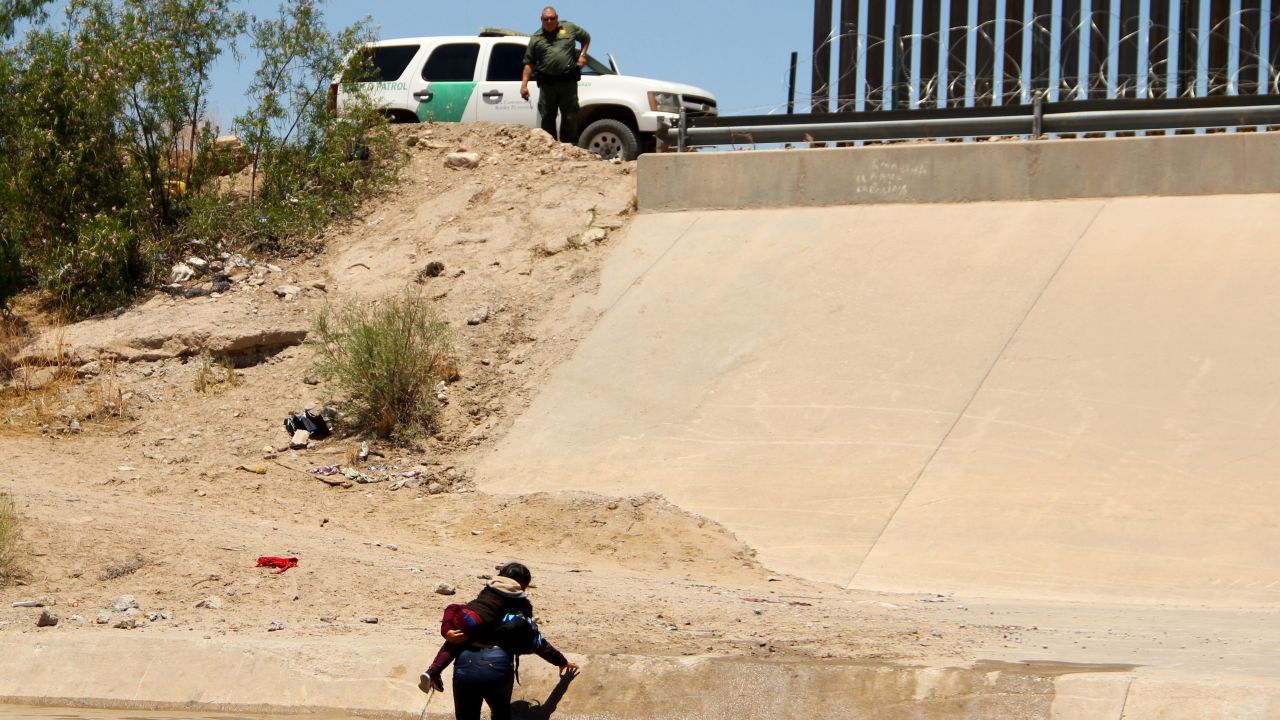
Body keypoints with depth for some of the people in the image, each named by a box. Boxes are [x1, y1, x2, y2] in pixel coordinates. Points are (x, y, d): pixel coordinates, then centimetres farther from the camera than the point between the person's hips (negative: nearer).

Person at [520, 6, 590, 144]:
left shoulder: (569, 28, 9)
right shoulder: (536, 39, 9)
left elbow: (586, 37, 24)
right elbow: (529, 64, 8)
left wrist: (582, 55, 7)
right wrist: (524, 84, -1)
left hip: (568, 82, -1)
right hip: (547, 84, 1)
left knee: (570, 117, 0)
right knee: (547, 117, 2)